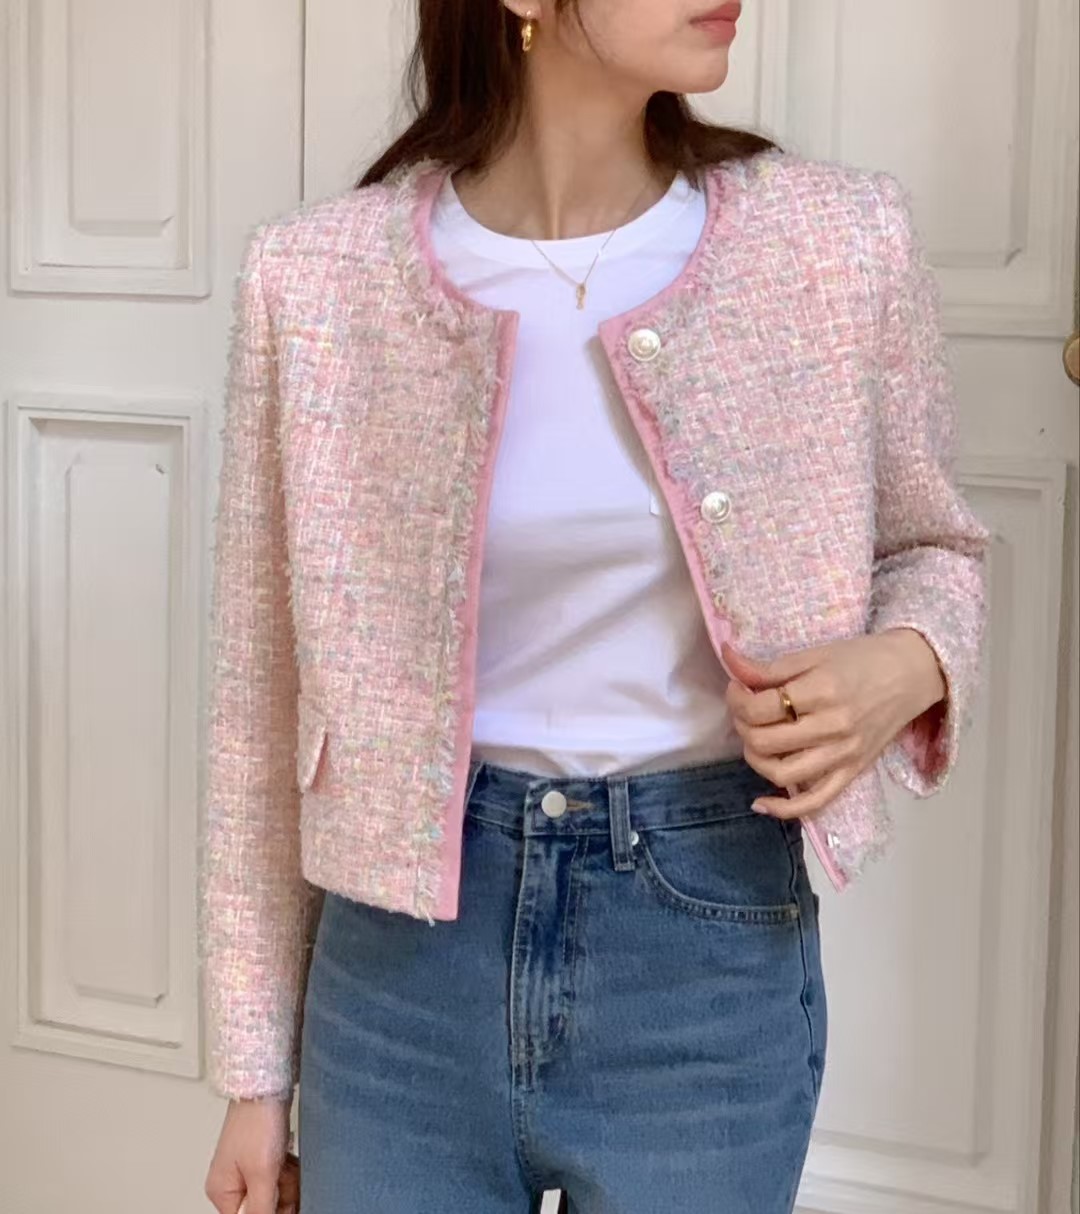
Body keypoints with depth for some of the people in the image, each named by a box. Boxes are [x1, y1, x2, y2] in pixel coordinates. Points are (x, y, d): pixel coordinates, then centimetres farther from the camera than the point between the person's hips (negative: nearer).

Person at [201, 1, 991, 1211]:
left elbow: (929, 544, 10)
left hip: (709, 945, 1)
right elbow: (265, 702, 0)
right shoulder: (317, 277, -8)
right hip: (404, 947, 0)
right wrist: (255, 1070, 3)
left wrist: (907, 666, -13)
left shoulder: (842, 244, -8)